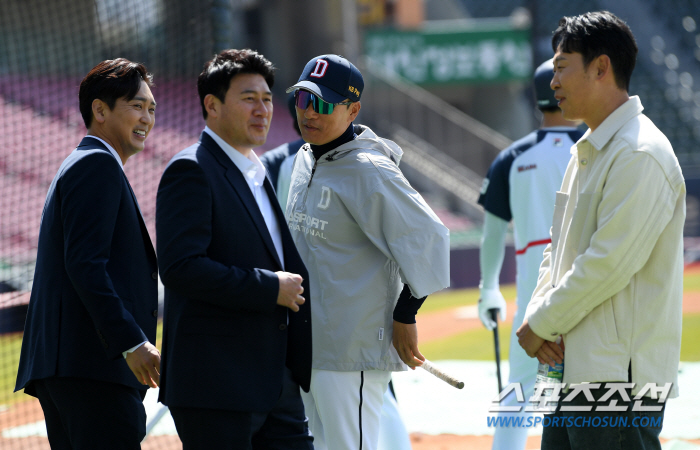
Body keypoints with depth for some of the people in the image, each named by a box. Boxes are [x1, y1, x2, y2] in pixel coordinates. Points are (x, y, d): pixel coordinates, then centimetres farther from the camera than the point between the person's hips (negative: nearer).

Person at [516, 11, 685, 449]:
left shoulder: (640, 157, -16)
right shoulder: (587, 151, 18)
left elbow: (608, 265, -20)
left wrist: (541, 324, -10)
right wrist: (537, 313, 3)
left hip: (620, 372, -10)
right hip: (574, 365, 10)